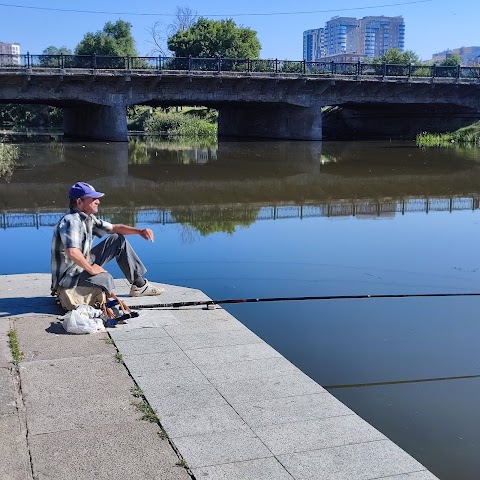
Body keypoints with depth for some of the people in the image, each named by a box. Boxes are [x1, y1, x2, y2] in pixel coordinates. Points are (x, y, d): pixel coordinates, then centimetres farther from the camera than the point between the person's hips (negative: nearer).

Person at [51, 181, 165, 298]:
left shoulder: (88, 218, 7)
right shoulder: (71, 221, -24)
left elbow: (114, 228, 18)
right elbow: (72, 252, -39)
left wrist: (139, 231, 4)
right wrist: (91, 269, -25)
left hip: (84, 264, 10)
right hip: (69, 276, -10)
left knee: (118, 240, 11)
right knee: (106, 279, -36)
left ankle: (139, 285, 13)